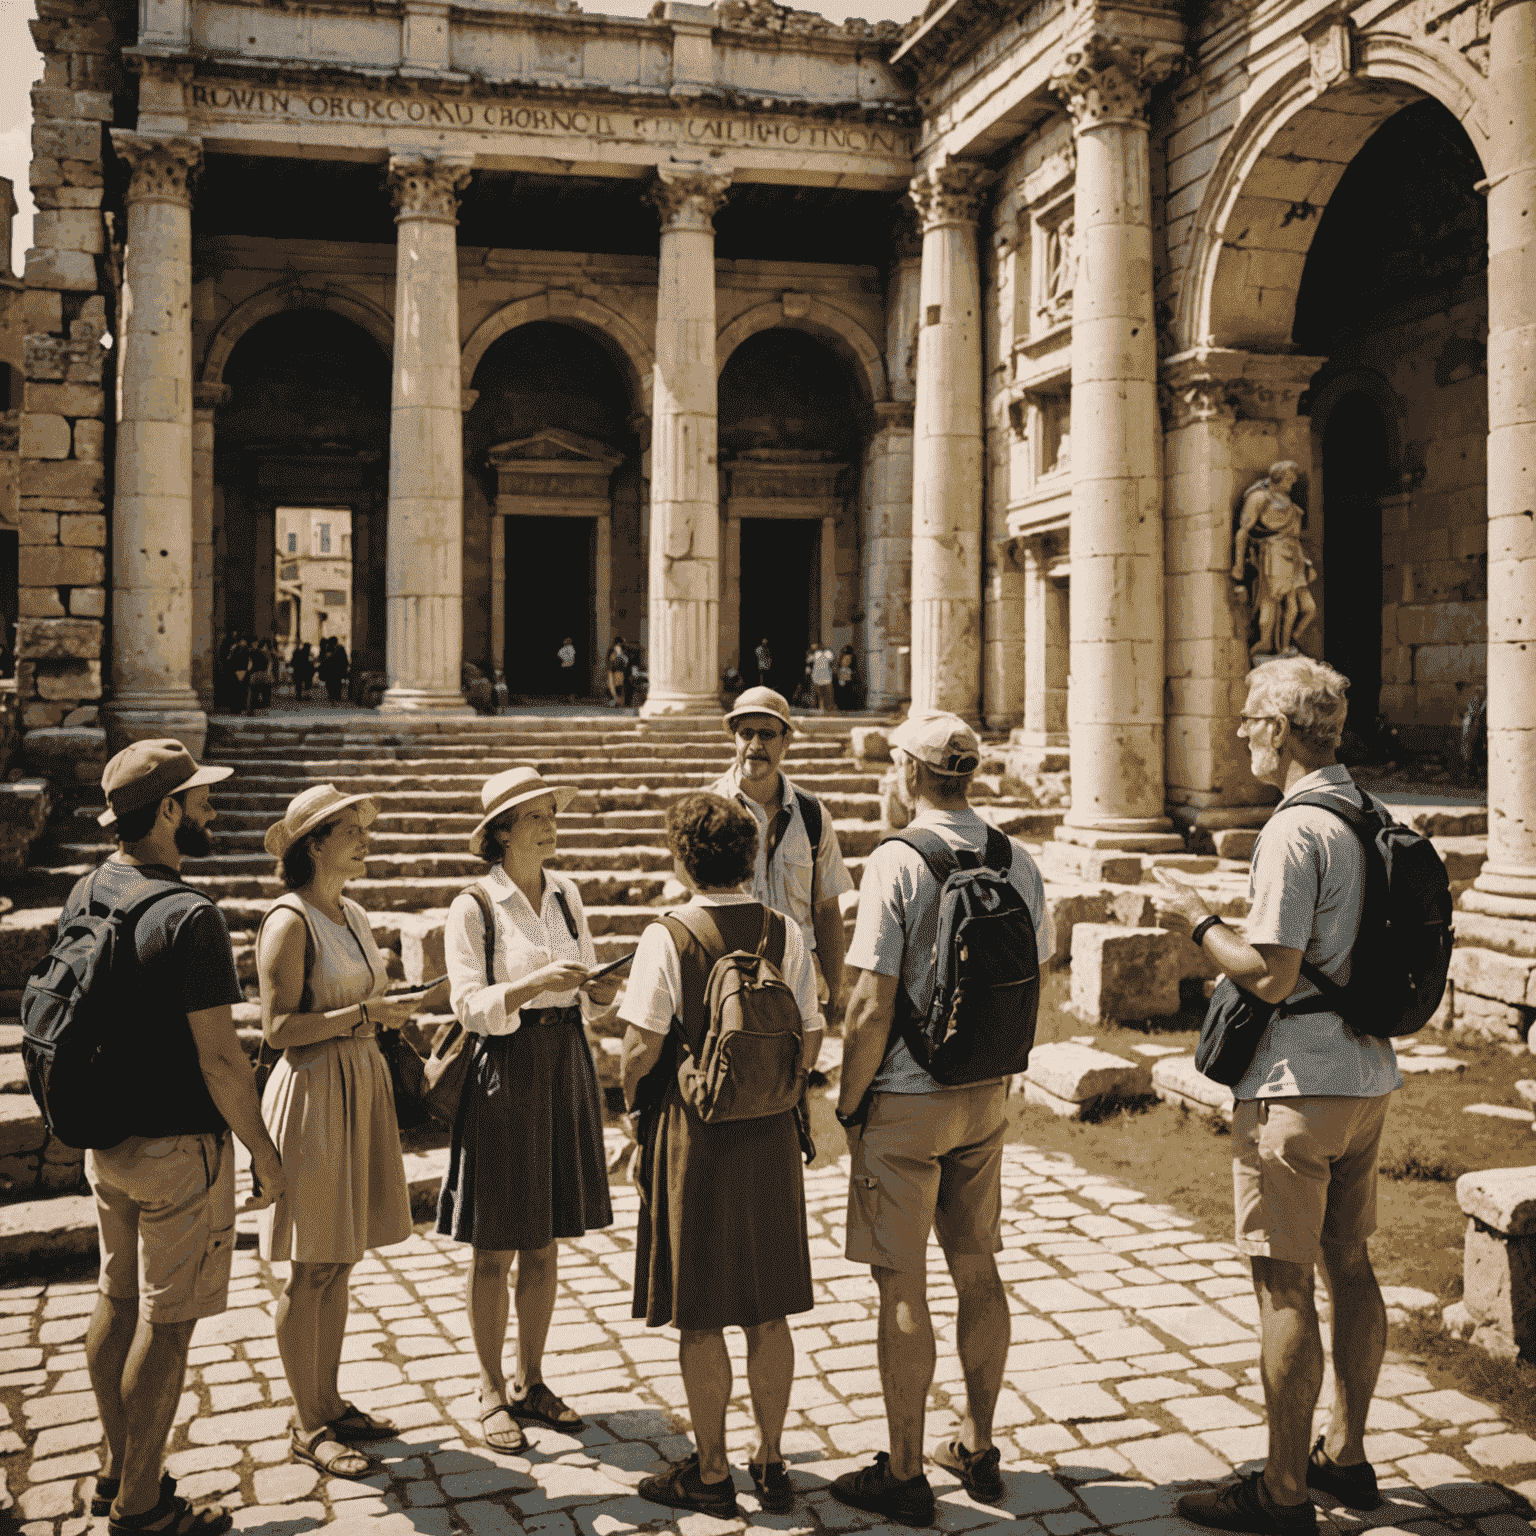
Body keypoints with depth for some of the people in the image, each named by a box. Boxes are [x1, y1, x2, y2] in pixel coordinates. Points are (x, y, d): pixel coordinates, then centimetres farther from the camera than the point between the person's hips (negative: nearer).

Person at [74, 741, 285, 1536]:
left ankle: (118, 1471, 34)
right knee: (166, 1323, 4)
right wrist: (265, 1154, -12)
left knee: (119, 1300, 20)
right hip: (178, 1147, -8)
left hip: (105, 1138, 8)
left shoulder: (85, 894, 3)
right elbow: (219, 1057, -22)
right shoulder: (189, 916, -23)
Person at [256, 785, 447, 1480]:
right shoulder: (288, 922, -13)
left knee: (340, 1263, 14)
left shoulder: (354, 916, 12)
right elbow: (278, 1027, -17)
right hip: (313, 1091, -8)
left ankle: (330, 1403, 25)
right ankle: (306, 1426, 12)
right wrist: (366, 1013, -21)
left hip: (363, 1086, 8)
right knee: (311, 1271, 0)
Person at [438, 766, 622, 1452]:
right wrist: (537, 982, -26)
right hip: (503, 1070, -5)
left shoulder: (565, 894, 6)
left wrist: (597, 989, -6)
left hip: (565, 1066, 5)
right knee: (494, 1247, 4)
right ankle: (492, 1392, 20)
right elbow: (470, 1006, -14)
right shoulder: (473, 907, -9)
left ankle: (530, 1382, 27)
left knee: (545, 1241, 13)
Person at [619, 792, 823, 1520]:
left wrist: (633, 1094, 6)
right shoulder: (785, 933, -2)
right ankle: (770, 1461, 27)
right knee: (767, 1310, 16)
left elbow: (642, 1046, -15)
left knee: (700, 1317, 8)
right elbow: (810, 1043, 1)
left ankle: (710, 1473, 20)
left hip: (693, 1135, -4)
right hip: (771, 1134, 4)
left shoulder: (668, 938, -14)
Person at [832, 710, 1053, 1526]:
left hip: (906, 1100, -6)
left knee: (903, 1289, 4)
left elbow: (873, 1007, -19)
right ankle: (978, 1449, 30)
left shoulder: (898, 862, -18)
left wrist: (849, 1101, -6)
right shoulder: (1019, 861, 1)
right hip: (988, 1095, 6)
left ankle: (904, 1474, 15)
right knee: (977, 1272, 17)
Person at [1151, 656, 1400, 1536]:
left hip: (1299, 1085, -9)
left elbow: (1271, 976, -21)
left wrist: (1199, 923, -7)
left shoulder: (1295, 830, -19)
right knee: (1350, 1266, 18)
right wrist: (1243, 913, 18)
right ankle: (1347, 1455, 31)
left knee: (1285, 1286, 0)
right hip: (1369, 1075, 9)